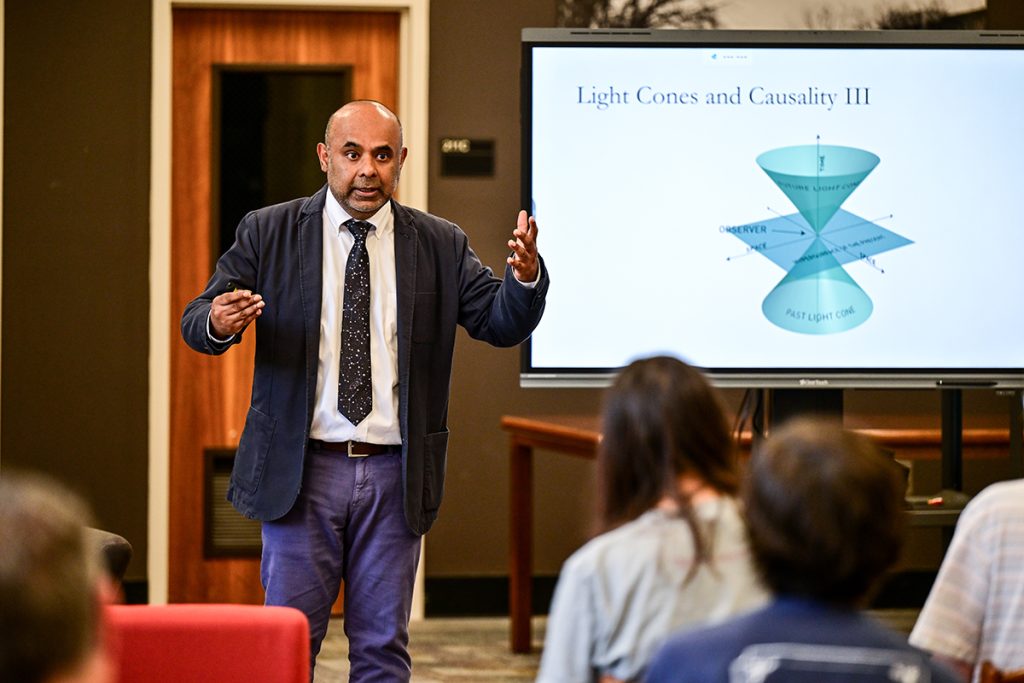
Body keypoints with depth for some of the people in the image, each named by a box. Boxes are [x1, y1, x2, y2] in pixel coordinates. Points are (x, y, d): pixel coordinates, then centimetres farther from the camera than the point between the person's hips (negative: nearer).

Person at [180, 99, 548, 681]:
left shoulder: (441, 245, 6)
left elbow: (502, 324, -1)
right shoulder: (269, 234, 2)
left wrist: (525, 278, -24)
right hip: (301, 470, -1)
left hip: (394, 478, 1)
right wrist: (219, 323, -27)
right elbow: (196, 321, -2)